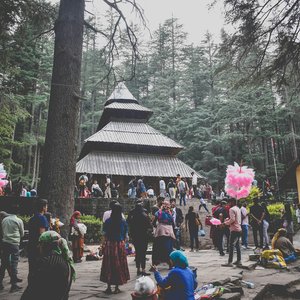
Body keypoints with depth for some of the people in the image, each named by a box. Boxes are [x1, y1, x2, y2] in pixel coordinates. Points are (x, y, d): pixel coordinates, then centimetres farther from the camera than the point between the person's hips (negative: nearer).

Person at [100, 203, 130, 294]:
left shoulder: (107, 221, -7)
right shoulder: (123, 222, -5)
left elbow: (105, 235, -3)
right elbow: (126, 236, -1)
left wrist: (106, 242, 11)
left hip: (109, 245, 0)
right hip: (120, 245, 0)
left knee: (109, 265, 11)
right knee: (119, 265, 11)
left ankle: (109, 287, 17)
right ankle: (117, 287, 18)